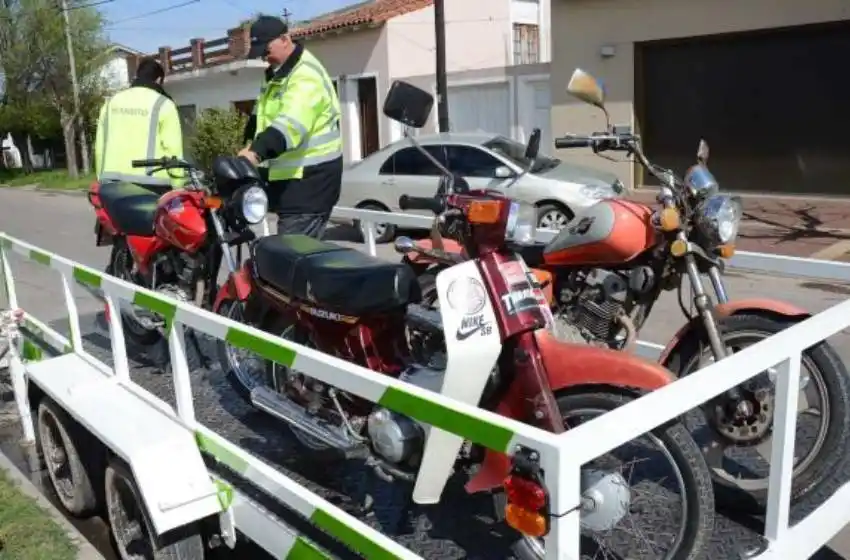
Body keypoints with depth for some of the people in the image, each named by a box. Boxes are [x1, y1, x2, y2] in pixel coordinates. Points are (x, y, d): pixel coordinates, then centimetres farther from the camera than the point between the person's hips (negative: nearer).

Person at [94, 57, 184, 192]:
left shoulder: (111, 103, 16)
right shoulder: (163, 104, -1)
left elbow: (100, 146, 14)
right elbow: (173, 149, -9)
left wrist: (102, 179, 20)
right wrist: (179, 188, -6)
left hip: (113, 183, 6)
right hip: (151, 183, -5)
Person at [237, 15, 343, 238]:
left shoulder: (306, 74, -17)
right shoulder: (277, 74, 17)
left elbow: (291, 124, -34)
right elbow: (261, 113, 28)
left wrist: (257, 152, -46)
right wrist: (251, 144, 11)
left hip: (310, 176, -10)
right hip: (289, 174, 10)